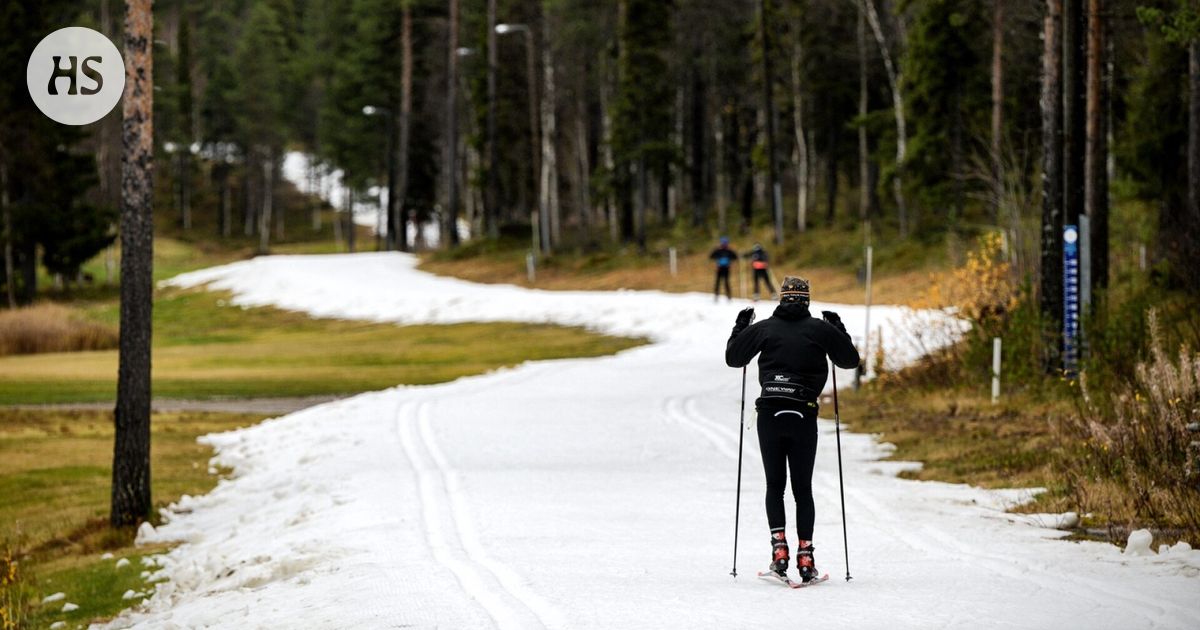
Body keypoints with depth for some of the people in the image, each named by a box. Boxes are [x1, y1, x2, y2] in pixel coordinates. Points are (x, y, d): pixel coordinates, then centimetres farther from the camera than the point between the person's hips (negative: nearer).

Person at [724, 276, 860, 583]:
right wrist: (838, 329, 29)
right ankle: (805, 557, -1)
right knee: (803, 488, 6)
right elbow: (850, 359, 15)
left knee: (775, 485, 10)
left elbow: (732, 357, 13)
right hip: (804, 415, 0)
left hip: (770, 414, 0)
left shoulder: (764, 328, 4)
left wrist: (741, 326, 27)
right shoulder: (820, 329, 4)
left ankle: (779, 547, -6)